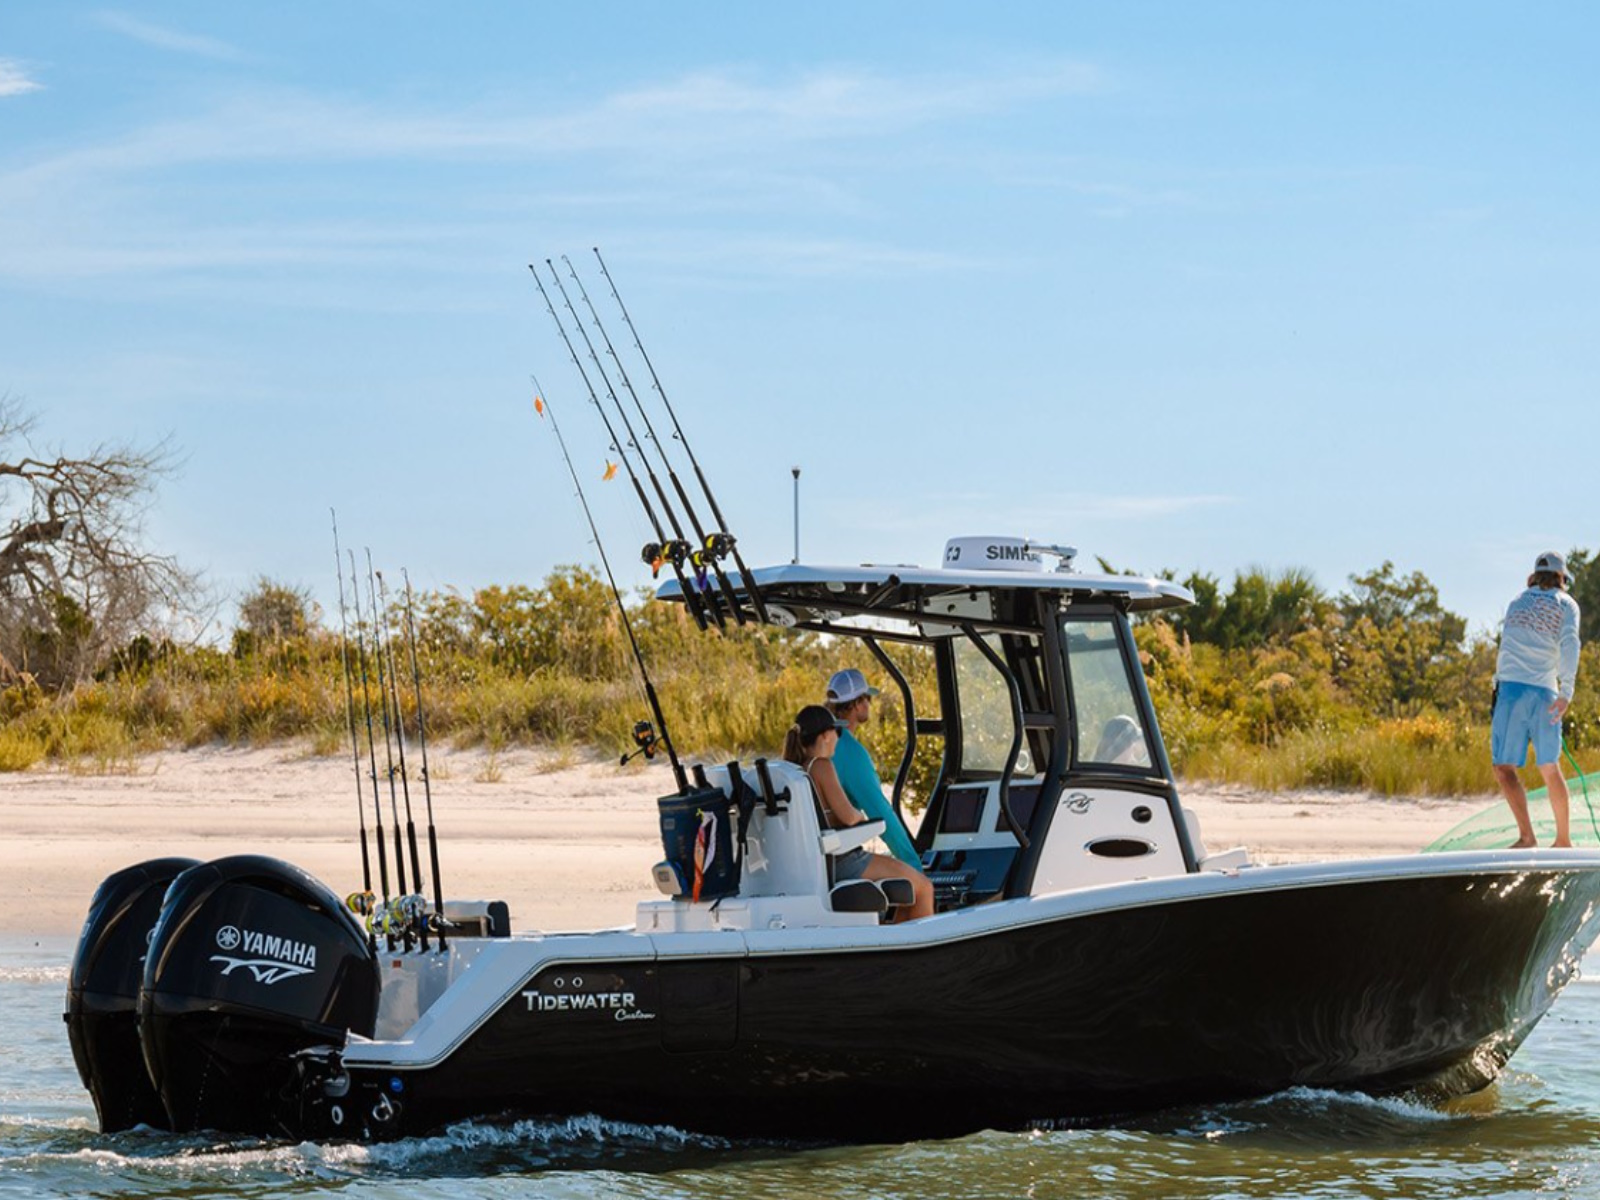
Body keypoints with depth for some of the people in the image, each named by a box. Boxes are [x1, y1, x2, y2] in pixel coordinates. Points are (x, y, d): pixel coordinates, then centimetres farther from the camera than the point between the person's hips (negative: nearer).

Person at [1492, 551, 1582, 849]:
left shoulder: (1516, 604, 19)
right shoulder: (1565, 604, 9)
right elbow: (1569, 644, -8)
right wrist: (1566, 691, -13)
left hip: (1511, 688, 0)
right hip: (1545, 691, 0)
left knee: (1504, 768, -5)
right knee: (1550, 768, 12)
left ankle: (1526, 835, -19)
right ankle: (1563, 839, 17)